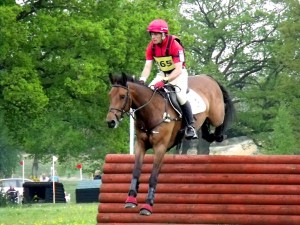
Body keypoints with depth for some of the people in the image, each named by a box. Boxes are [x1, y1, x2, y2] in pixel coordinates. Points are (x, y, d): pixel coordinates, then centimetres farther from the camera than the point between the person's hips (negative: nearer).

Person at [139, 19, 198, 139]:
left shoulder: (174, 45, -25)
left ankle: (190, 126, -22)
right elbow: (148, 66, -10)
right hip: (162, 73, 6)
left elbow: (178, 69, -30)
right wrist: (142, 80, -30)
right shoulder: (151, 47, -8)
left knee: (180, 94, -32)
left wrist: (164, 81, -43)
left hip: (178, 73, -6)